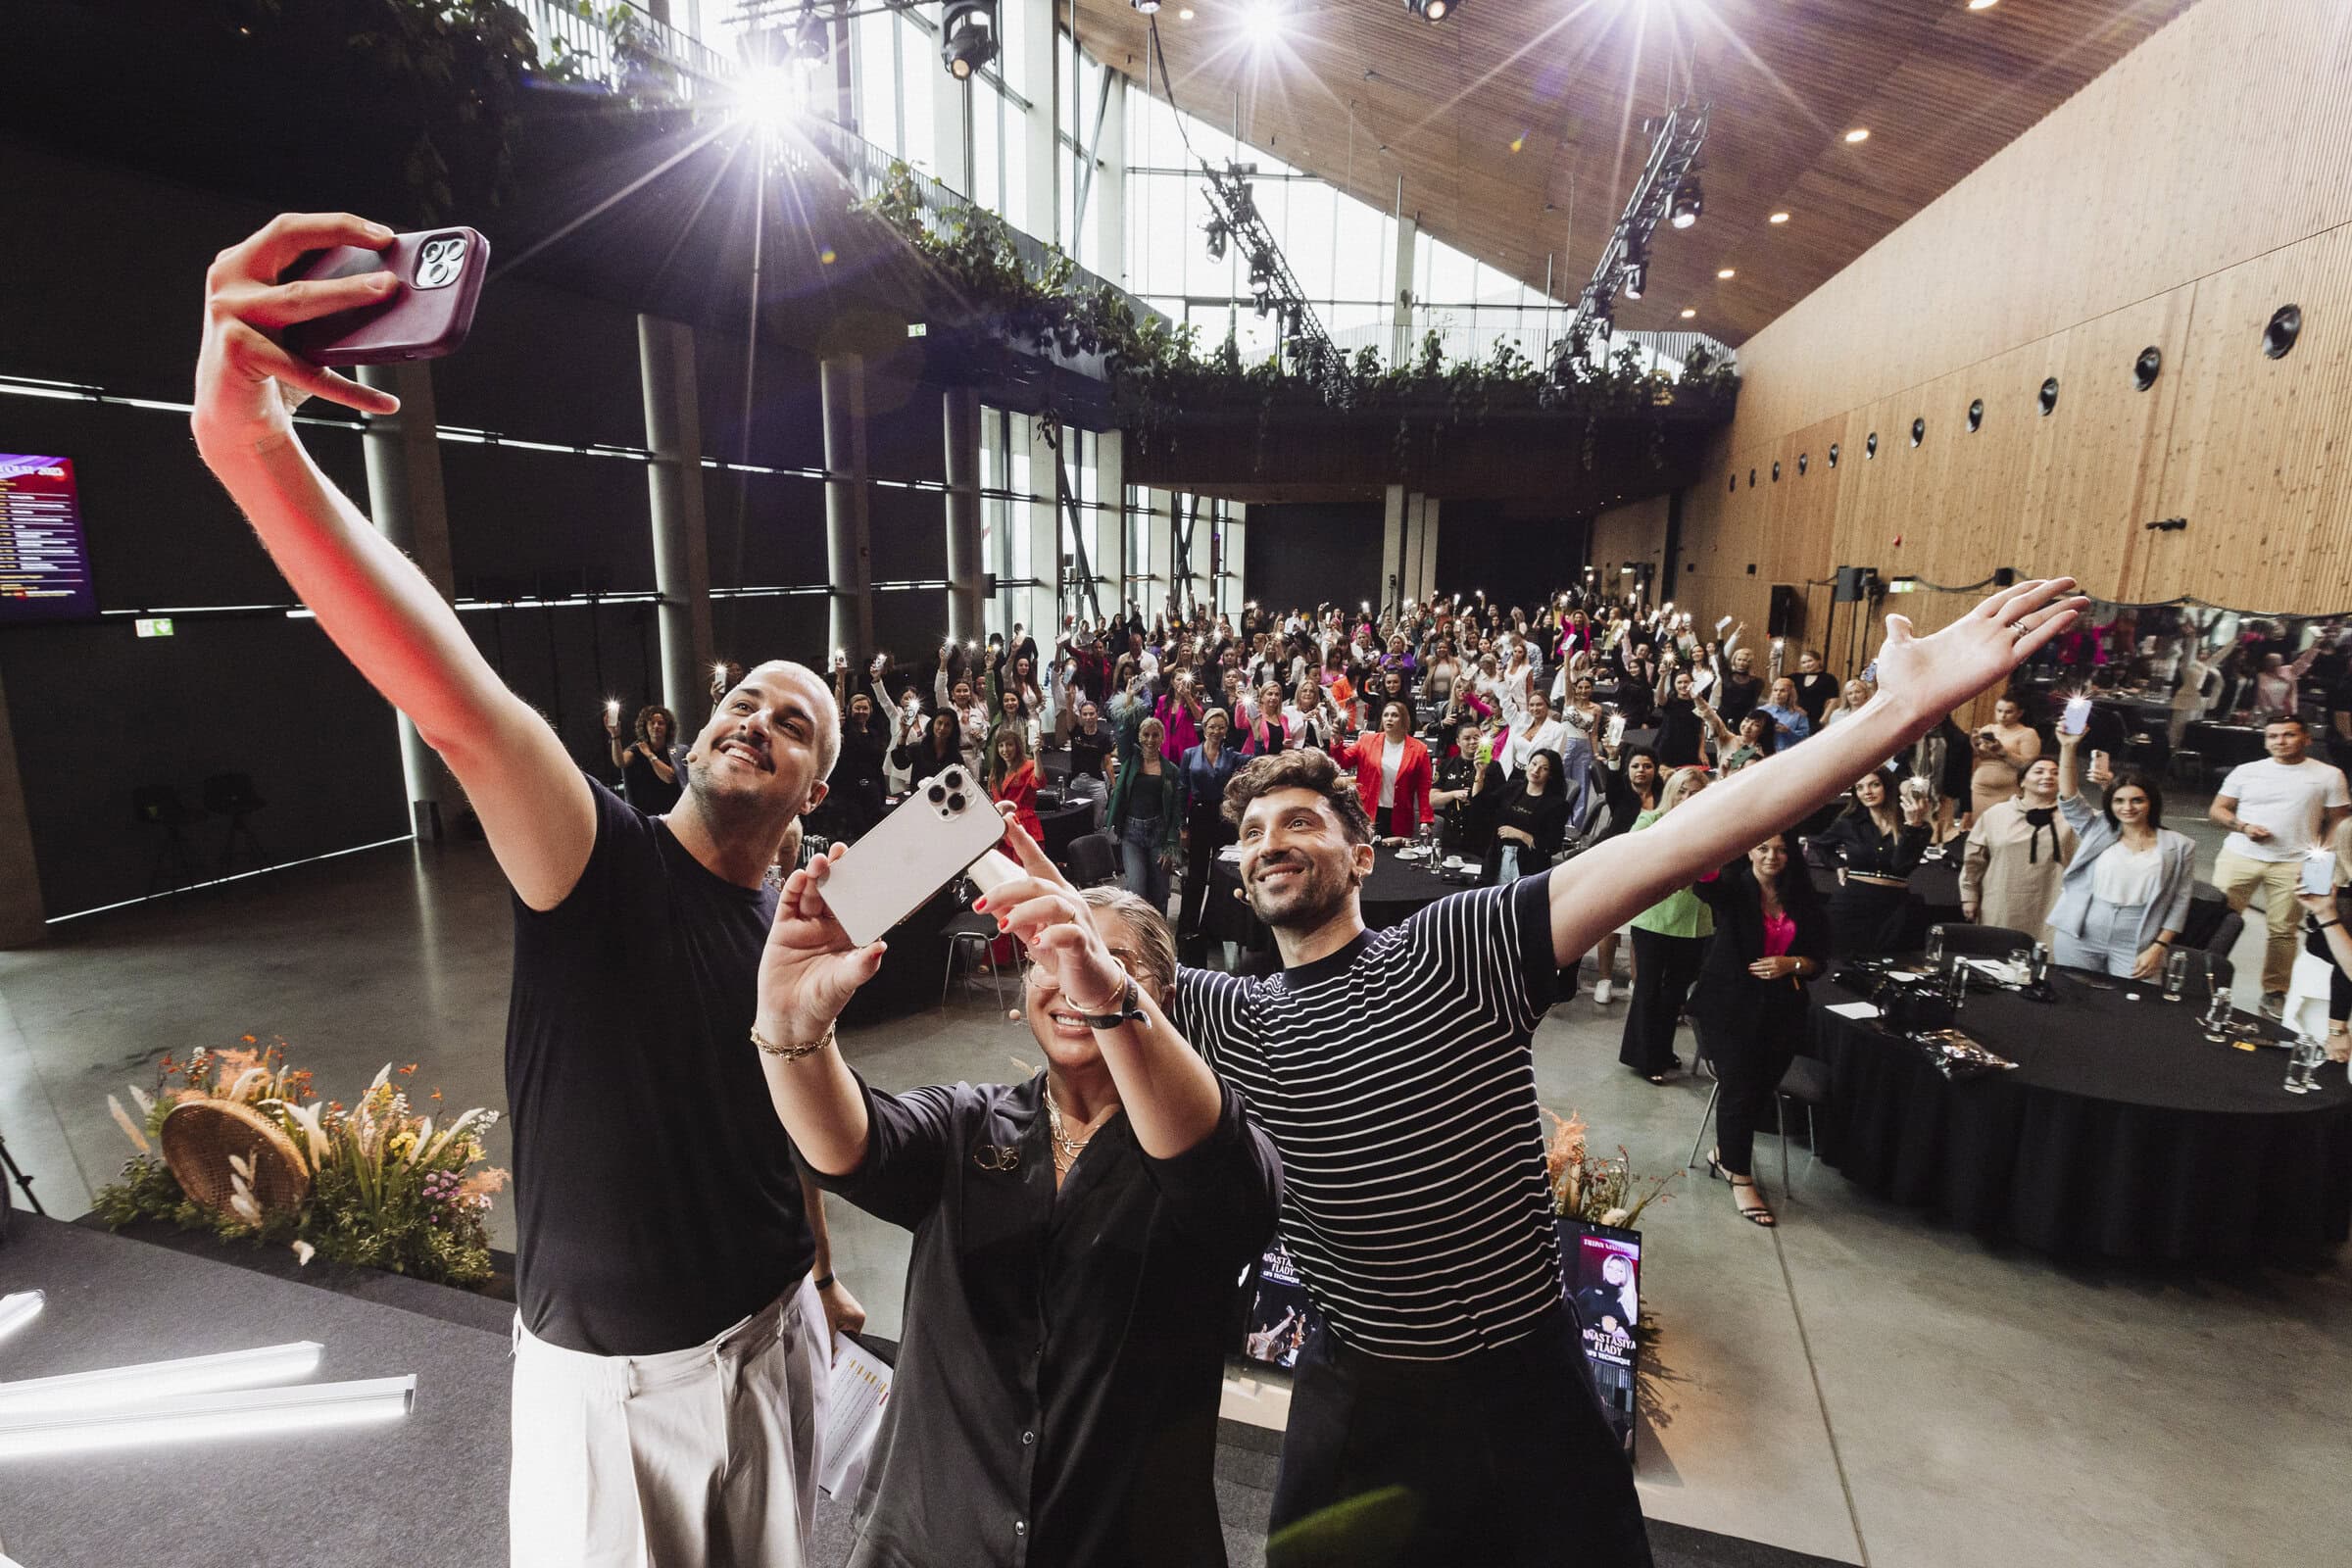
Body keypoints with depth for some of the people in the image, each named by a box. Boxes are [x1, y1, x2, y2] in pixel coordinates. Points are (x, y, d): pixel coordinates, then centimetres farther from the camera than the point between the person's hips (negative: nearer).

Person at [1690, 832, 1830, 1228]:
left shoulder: (1803, 902, 8)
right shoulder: (1733, 889, -4)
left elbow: (1819, 960, 11)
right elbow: (1704, 882, -29)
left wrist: (1791, 964, -11)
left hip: (1780, 1008, 4)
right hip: (1727, 1004, -4)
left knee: (1763, 1085, -2)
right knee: (1740, 1084, -11)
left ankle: (1725, 1151, 25)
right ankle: (1740, 1177, 7)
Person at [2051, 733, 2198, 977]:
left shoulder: (2179, 847, 4)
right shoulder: (2098, 831, 6)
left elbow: (2180, 902, 2)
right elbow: (2069, 798, -7)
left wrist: (2159, 948, -7)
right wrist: (2069, 747, -19)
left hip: (2136, 946, -1)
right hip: (2079, 939, 1)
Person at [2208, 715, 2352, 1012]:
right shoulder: (2246, 772, 8)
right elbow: (2218, 809, 11)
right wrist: (2243, 827, -8)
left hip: (2293, 864, -1)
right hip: (2240, 856, 1)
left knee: (2282, 930, 1)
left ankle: (2274, 992, 10)